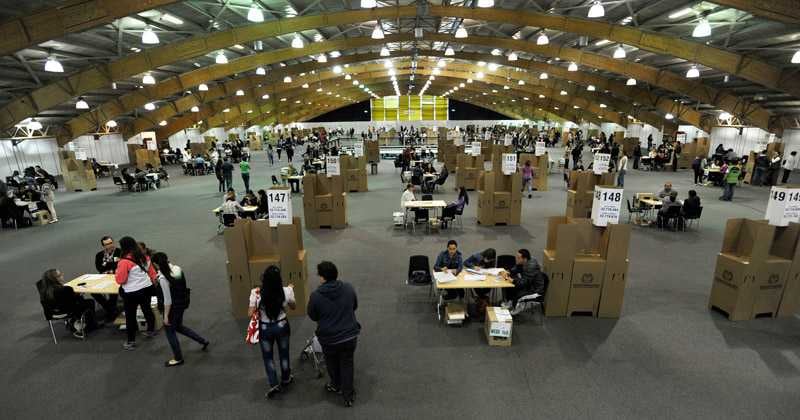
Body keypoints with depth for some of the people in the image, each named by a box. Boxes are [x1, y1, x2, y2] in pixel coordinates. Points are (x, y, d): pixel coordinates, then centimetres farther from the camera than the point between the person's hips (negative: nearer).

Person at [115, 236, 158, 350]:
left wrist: (117, 270, 2)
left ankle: (131, 342, 16)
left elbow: (120, 280, -14)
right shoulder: (145, 257, 1)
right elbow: (152, 273, 10)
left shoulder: (125, 262, -19)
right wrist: (153, 284, 23)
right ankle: (151, 330, 41)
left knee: (130, 316, 7)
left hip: (132, 293, -6)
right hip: (147, 288, 7)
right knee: (147, 310, 24)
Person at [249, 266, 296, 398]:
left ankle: (273, 385, 20)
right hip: (282, 326, 1)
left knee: (267, 357, 20)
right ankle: (285, 380, 41)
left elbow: (250, 313, -15)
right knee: (284, 354, 22)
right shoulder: (286, 291, -18)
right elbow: (292, 307, 0)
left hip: (265, 329, -1)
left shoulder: (257, 293, -22)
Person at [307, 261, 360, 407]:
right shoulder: (349, 288, -13)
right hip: (350, 335, 2)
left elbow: (313, 316, -4)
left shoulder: (316, 296, -21)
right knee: (347, 364, 20)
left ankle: (336, 385, 49)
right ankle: (348, 396, 28)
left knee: (332, 363, 26)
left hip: (329, 338, -1)